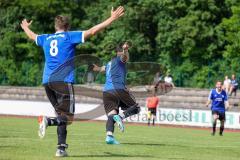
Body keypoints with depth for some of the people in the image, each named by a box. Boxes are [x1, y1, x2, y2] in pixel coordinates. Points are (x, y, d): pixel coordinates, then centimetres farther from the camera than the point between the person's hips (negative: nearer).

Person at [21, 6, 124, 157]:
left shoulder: (46, 38, 17)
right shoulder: (70, 36, 2)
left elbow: (32, 36, 38)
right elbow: (92, 31, -5)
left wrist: (26, 27, 61)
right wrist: (112, 19, -3)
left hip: (47, 81, 6)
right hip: (63, 81, -6)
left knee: (62, 116, 12)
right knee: (68, 118, -6)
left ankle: (61, 147, 3)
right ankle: (48, 121, -33)